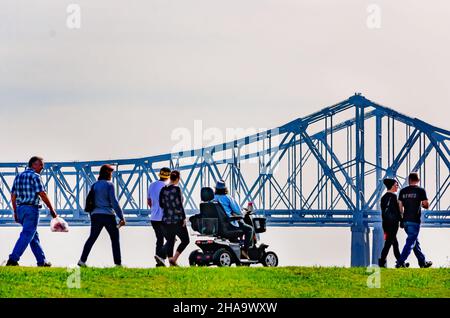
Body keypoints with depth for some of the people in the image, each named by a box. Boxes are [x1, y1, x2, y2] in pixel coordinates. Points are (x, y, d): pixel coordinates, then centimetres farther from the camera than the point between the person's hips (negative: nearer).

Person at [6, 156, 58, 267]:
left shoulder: (19, 176, 15)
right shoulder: (35, 176, -8)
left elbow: (13, 196, 15)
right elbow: (42, 194, -13)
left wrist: (15, 212, 19)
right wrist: (52, 209, -6)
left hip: (20, 208, 8)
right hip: (32, 209, -8)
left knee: (34, 236, 16)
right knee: (26, 235, -10)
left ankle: (42, 261, 19)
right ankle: (13, 259, -19)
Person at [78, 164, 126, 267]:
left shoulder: (94, 185, 11)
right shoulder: (109, 185, -6)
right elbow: (114, 202, -11)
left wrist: (91, 216, 22)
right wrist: (121, 217, -10)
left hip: (96, 215, 5)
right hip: (108, 215, -5)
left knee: (92, 238, 10)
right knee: (115, 239, 7)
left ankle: (82, 260, 0)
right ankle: (118, 262, 4)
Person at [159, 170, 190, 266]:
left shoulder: (163, 189, 4)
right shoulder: (176, 189, -13)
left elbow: (161, 204, 10)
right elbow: (179, 205, -15)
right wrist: (184, 218, -10)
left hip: (166, 220, 6)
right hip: (177, 220, -6)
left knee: (170, 242, 12)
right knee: (185, 240, 7)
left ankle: (171, 261, 9)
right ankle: (174, 259, -6)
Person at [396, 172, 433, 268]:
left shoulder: (403, 191, 7)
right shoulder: (420, 191, -6)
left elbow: (400, 207, 8)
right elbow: (426, 205, -7)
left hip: (406, 220, 6)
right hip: (415, 221, -6)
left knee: (416, 242, 16)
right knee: (410, 242, -5)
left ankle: (423, 262, 24)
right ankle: (400, 262, -13)